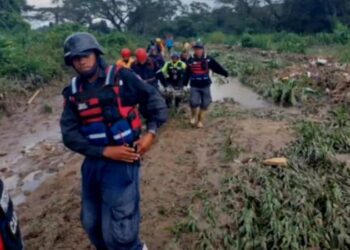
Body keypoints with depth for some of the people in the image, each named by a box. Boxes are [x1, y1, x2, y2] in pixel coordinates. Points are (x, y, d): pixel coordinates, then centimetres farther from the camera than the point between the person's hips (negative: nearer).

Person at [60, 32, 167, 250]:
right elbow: (69, 134, -4)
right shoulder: (73, 92, 2)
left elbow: (155, 101, 0)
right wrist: (105, 151, -15)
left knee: (117, 231, -5)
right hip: (93, 163, 5)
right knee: (91, 224, 22)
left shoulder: (121, 78, -8)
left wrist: (151, 133, -13)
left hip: (123, 162, -5)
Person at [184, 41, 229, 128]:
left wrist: (225, 73, -14)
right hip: (194, 86, 0)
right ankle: (194, 116, 15)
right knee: (194, 102, -15)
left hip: (205, 86, 1)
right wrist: (184, 83, 7)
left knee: (204, 104, 5)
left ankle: (200, 120, 23)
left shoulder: (208, 59, -2)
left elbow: (217, 67, -4)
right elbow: (187, 73, 7)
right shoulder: (191, 60, 1)